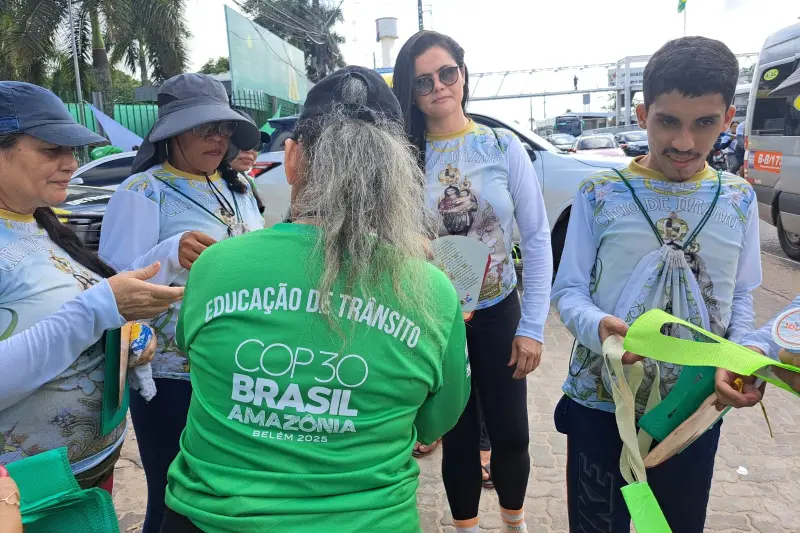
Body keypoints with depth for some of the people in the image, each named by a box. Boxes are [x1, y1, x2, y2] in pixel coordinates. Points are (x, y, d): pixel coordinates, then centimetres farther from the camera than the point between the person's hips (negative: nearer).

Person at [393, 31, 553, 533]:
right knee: (458, 434, 12)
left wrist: (533, 325, -7)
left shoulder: (503, 146, -5)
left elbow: (537, 238, -4)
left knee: (510, 433, 11)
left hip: (498, 314, 1)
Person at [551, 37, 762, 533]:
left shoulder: (739, 200, 0)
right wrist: (596, 326, -29)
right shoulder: (599, 194, -8)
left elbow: (742, 297, 7)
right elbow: (569, 289, -7)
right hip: (601, 404, -2)